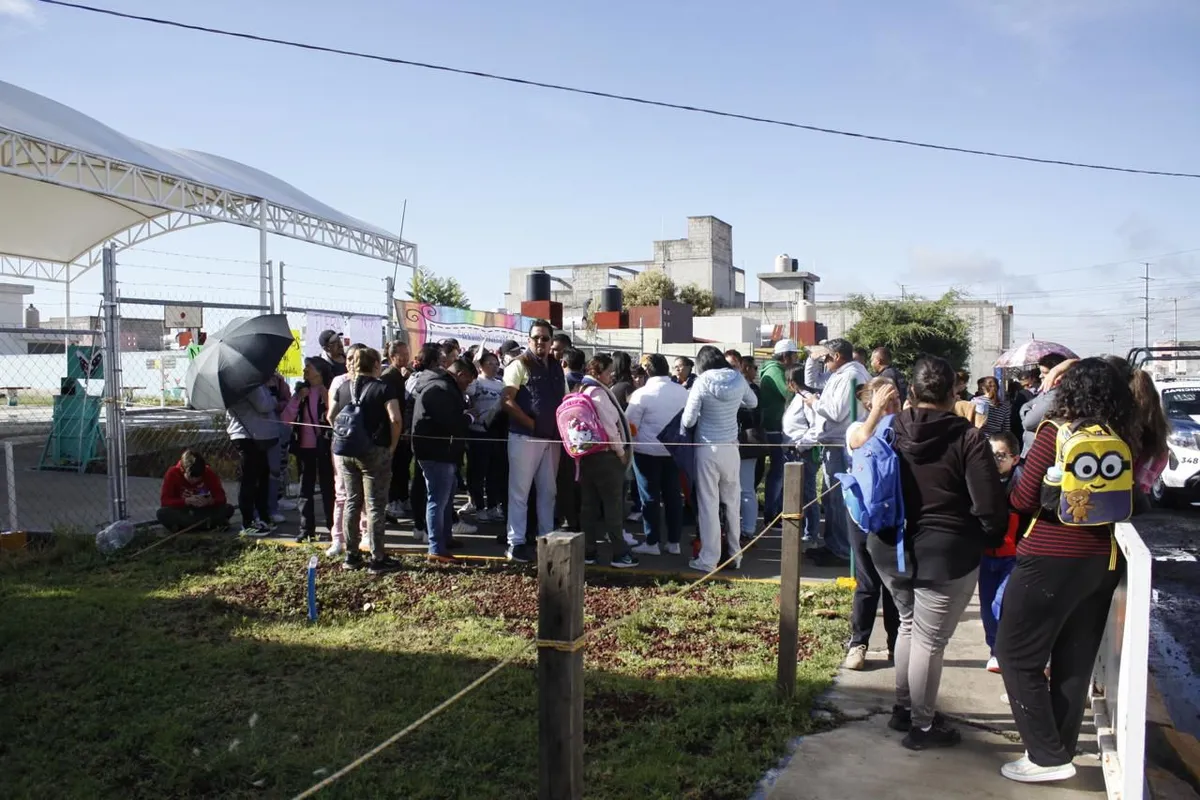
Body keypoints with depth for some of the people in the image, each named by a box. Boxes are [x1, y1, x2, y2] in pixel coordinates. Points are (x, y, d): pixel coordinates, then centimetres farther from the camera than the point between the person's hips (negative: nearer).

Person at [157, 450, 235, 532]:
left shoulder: (209, 473, -11)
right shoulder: (173, 474, -15)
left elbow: (221, 497, -13)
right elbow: (164, 500, -21)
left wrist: (210, 501, -36)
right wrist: (187, 501, -36)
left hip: (202, 512, 1)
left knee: (228, 509, -23)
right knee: (162, 513, -34)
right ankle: (211, 524, -32)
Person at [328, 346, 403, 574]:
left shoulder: (344, 387, 8)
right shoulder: (382, 388, -7)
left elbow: (331, 416, 11)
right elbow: (395, 420, -18)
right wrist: (392, 445, -6)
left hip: (345, 451, 5)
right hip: (375, 451, -5)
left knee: (352, 503, 14)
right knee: (375, 505, 0)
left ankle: (351, 556, 19)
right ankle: (377, 559, 4)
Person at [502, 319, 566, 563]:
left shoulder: (557, 367, 14)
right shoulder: (520, 364, -6)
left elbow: (564, 401, 19)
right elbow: (508, 402, -14)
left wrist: (562, 428, 4)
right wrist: (532, 424, -15)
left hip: (552, 438, 7)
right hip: (525, 437, -6)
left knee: (548, 491, 13)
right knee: (519, 492, -1)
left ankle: (547, 538, 23)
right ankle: (516, 543, 5)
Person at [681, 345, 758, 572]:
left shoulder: (702, 382, -13)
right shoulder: (738, 379, -1)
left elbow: (688, 421, -13)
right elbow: (753, 403, 18)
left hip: (707, 449, -4)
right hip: (731, 448, 4)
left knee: (709, 505, 1)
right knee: (733, 503, 14)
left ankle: (708, 559, 5)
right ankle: (735, 554, 23)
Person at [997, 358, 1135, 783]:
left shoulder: (1056, 432, -12)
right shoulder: (1125, 441, 3)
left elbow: (1023, 500, -13)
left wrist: (1019, 477, 7)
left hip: (1051, 559, -6)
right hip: (1103, 561, 6)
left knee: (1016, 655, 6)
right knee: (1076, 660, 16)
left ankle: (1047, 757, 7)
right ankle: (1062, 748, 27)